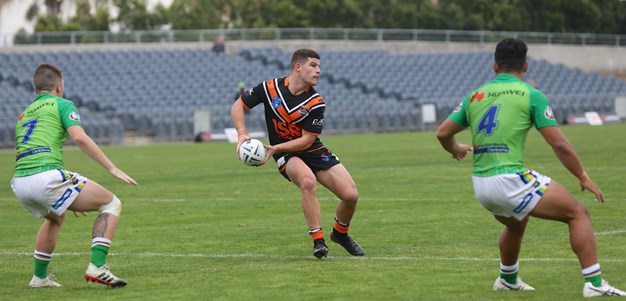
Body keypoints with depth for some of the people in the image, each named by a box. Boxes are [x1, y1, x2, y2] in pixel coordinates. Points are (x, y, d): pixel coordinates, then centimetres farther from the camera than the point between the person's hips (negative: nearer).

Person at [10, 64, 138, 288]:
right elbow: (80, 138, -10)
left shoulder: (24, 115, 30)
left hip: (19, 184, 7)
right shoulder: (61, 104, 9)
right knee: (111, 204, 7)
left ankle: (40, 276, 37)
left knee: (55, 217, 39)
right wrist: (112, 168, -8)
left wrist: (69, 197, 41)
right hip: (47, 177, -7)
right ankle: (97, 266, -8)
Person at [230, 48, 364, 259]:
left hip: (314, 152, 2)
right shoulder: (270, 88, -11)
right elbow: (238, 106, 0)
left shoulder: (316, 103, -13)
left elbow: (307, 140, -14)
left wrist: (275, 148, -23)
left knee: (351, 195, -12)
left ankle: (340, 233, 20)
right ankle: (318, 240, -26)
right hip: (286, 156, -2)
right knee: (308, 181, -36)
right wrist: (242, 134, -15)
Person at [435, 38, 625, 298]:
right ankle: (594, 283, -7)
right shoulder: (530, 94, -3)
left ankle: (508, 279, 53)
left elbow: (443, 133, 15)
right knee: (578, 213, 3)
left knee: (516, 223, 36)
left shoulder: (475, 96, 11)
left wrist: (455, 149, 37)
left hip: (480, 186, 6)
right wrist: (583, 177, 5)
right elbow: (559, 144, -6)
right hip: (510, 180, -6)